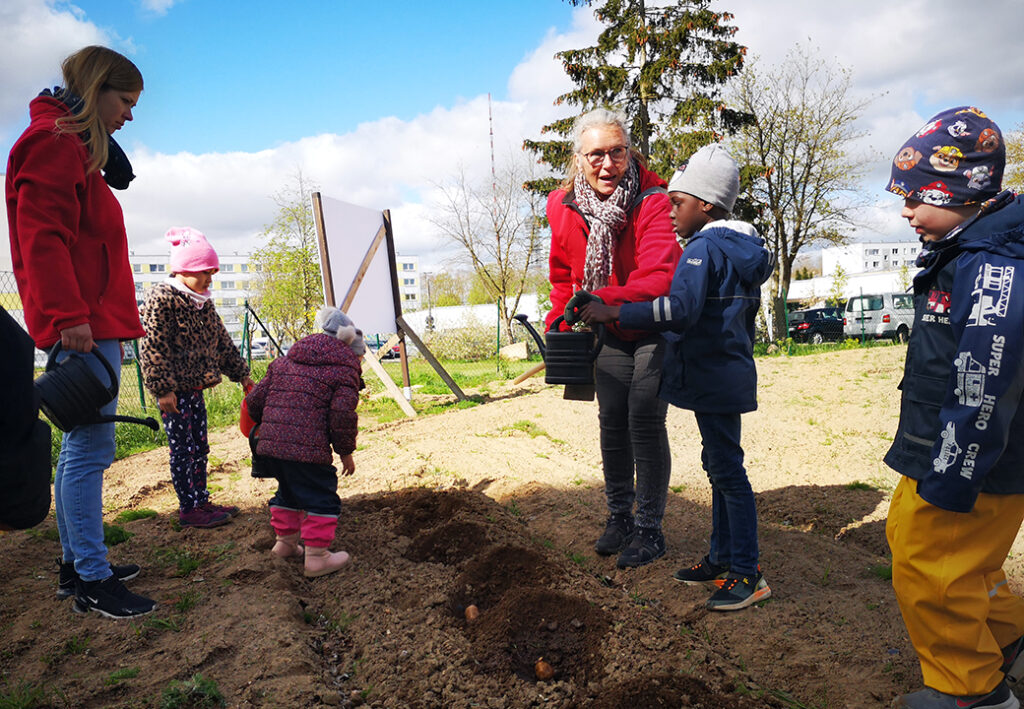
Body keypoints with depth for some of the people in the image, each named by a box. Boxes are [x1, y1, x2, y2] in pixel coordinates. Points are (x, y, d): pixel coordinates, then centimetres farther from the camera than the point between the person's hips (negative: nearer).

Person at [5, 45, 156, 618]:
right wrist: (69, 316, -22)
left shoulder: (76, 146, 24)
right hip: (82, 323, -11)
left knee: (81, 448, 13)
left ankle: (77, 565, 24)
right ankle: (92, 580, 0)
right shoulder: (54, 140, -7)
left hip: (92, 320, 11)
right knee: (91, 449, -8)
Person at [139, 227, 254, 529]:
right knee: (183, 448, -2)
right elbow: (153, 348, -18)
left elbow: (221, 340, 18)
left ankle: (201, 501, 23)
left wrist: (242, 374, 17)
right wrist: (163, 389, -21)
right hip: (173, 390, -8)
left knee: (199, 447, 13)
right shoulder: (160, 299, -13)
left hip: (195, 386, 8)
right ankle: (188, 509, 7)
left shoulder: (203, 301, 13)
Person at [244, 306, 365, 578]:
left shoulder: (283, 362, 20)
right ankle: (316, 558, 11)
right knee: (322, 498, 8)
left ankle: (285, 542, 42)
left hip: (268, 444, 7)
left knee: (289, 490, 27)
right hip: (308, 449, -7)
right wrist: (346, 452, 3)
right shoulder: (345, 368, 1)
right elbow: (342, 414, -9)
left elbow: (254, 400, 18)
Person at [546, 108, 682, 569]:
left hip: (655, 328, -4)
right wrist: (559, 327, -1)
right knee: (611, 422, 9)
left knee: (645, 420, -8)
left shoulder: (653, 201, -25)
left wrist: (599, 301, -51)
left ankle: (649, 529, 8)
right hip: (609, 333, 5)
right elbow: (564, 277, 7)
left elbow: (659, 277, -37)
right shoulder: (563, 207, -10)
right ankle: (619, 516, 27)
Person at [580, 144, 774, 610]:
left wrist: (613, 313, -28)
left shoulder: (704, 248, -17)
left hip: (712, 378, -10)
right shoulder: (742, 251, 14)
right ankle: (722, 557, 28)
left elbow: (680, 310, -31)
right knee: (719, 466, 16)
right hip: (729, 375, 10)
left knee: (728, 470, -3)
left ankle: (747, 575, 7)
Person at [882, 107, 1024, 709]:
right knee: (908, 535, 23)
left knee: (929, 571, 2)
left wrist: (948, 482, -25)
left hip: (973, 469, -10)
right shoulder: (963, 257, 11)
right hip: (941, 455, 10)